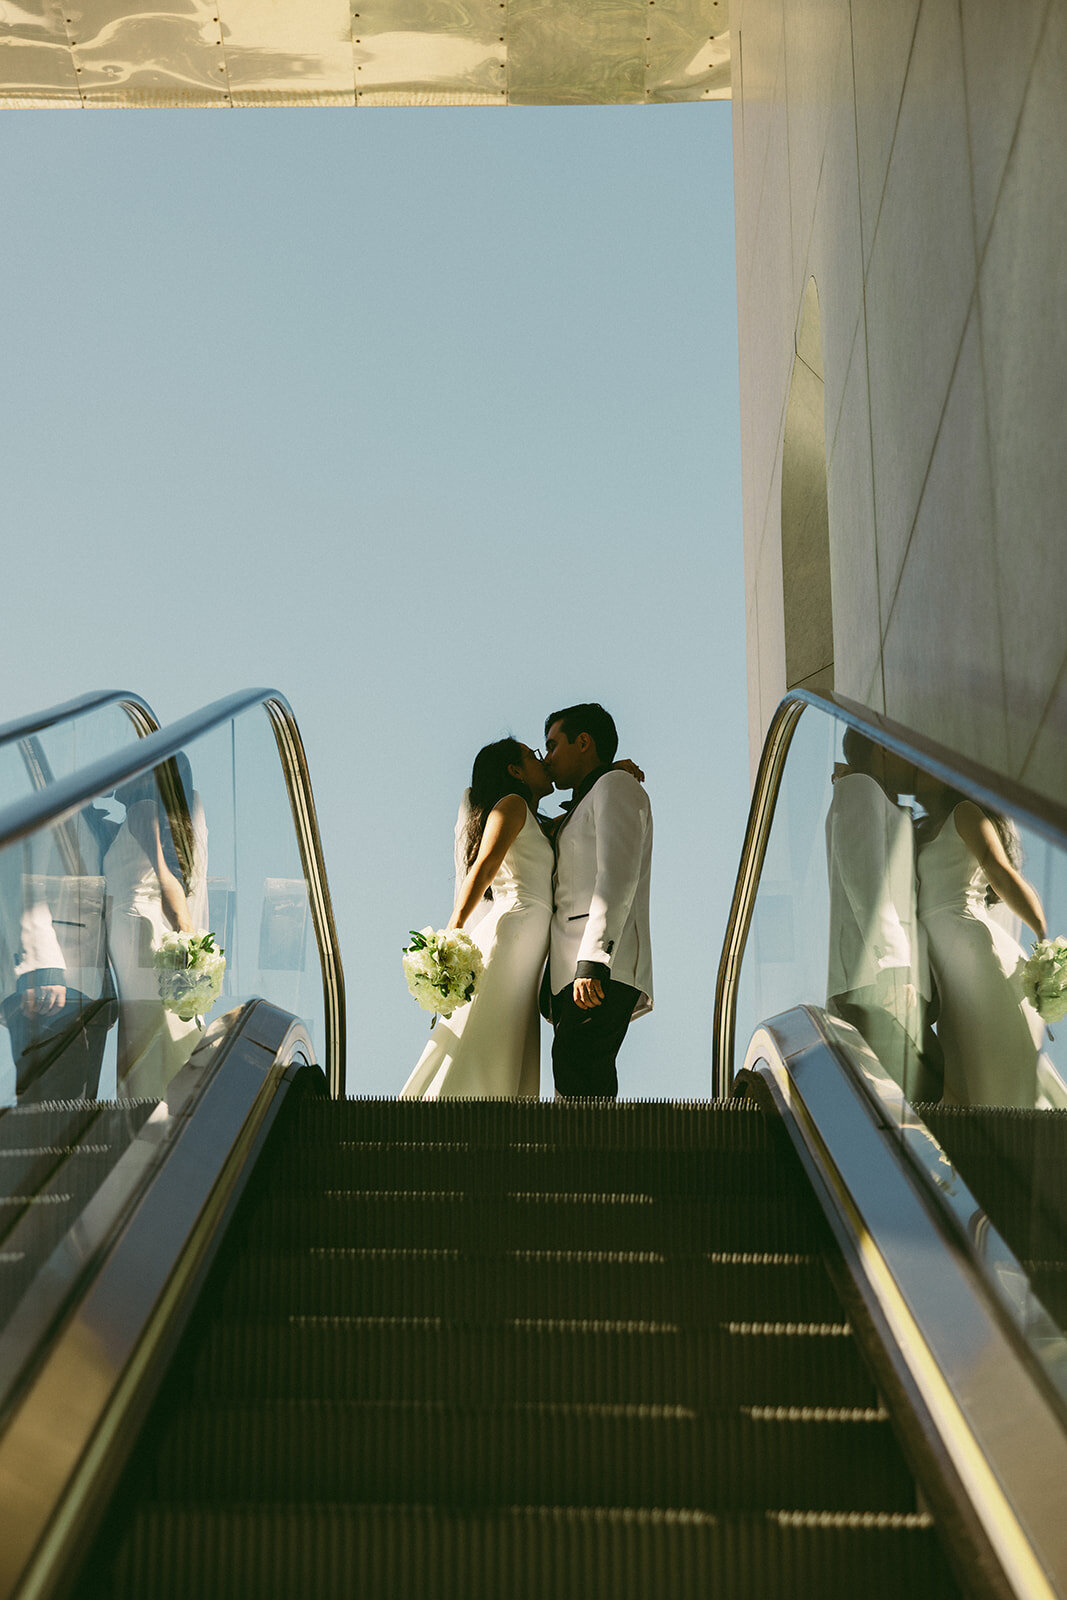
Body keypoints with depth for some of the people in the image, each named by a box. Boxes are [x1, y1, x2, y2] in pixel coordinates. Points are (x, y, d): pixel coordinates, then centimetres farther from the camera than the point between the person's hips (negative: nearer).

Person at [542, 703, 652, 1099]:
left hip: (599, 974, -9)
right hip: (573, 975, 9)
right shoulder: (582, 805, 32)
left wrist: (593, 962, -22)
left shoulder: (615, 787, 3)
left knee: (577, 1088, -21)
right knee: (590, 1088, 1)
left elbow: (618, 878, -12)